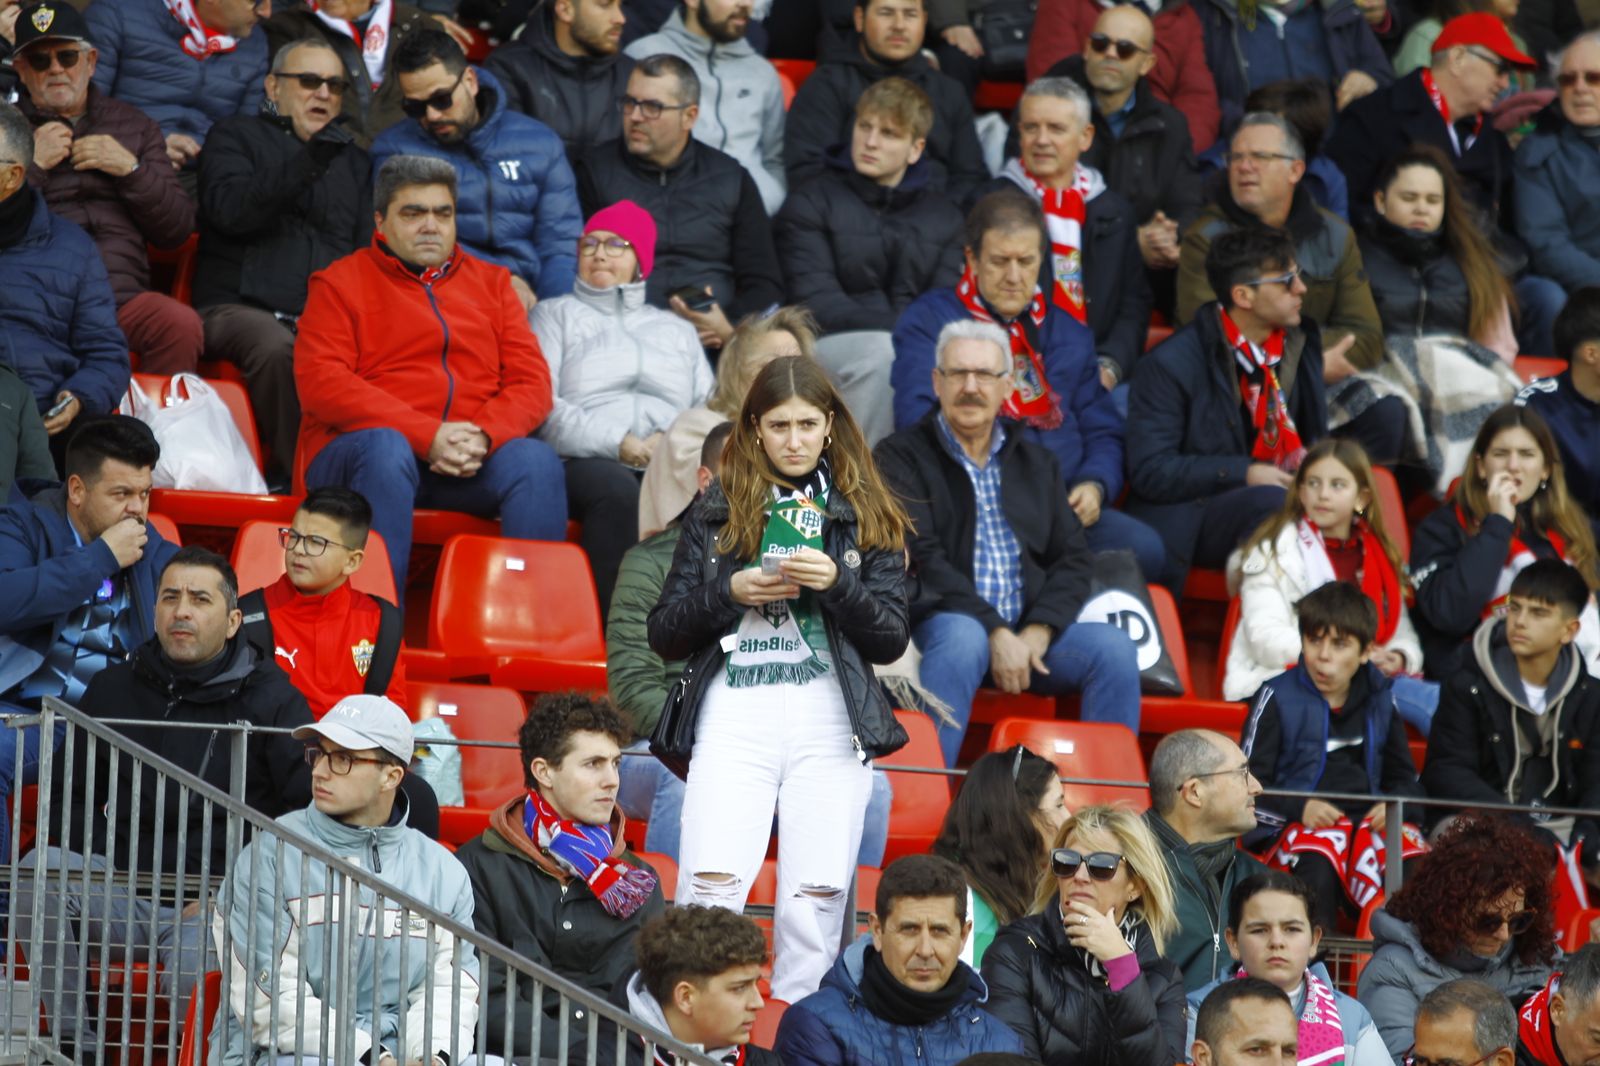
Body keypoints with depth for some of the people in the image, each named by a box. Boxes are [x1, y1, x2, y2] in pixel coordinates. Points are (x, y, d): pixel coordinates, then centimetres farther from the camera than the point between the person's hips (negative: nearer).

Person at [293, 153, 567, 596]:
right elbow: (321, 384, -5)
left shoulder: (491, 282, 21)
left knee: (537, 459, -26)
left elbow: (532, 382, 11)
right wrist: (427, 436, -15)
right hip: (358, 451, -3)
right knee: (384, 449, -37)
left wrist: (483, 436, -12)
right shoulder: (341, 283, 10)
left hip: (473, 457, 3)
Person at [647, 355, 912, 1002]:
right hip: (733, 713, 0)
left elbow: (892, 640, 8)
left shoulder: (867, 518, 14)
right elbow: (663, 635, 11)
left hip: (831, 722, 1)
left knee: (817, 895, -7)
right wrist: (729, 593, -7)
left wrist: (838, 583, -9)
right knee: (712, 882, -17)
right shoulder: (717, 513, 14)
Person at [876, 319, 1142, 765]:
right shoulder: (903, 457, 5)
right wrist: (995, 633, -18)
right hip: (943, 623, -5)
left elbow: (1072, 559, 12)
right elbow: (923, 560, -8)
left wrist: (1038, 630, -8)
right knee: (962, 637, -38)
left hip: (1029, 632, 5)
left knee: (1114, 646, -21)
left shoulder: (1036, 462, 22)